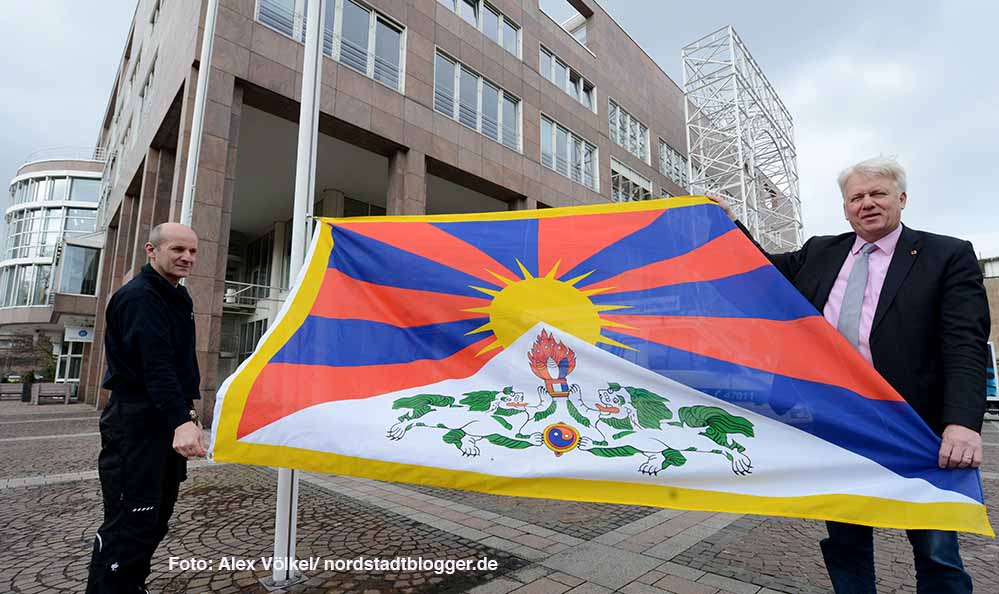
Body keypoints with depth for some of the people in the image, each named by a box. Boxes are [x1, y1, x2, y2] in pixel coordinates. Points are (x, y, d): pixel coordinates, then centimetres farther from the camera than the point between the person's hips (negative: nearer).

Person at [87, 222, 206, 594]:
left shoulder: (179, 298, 15)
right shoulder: (139, 296, -14)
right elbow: (156, 366, -27)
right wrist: (181, 420, -36)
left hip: (169, 420, 9)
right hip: (137, 423, -9)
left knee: (156, 519, 16)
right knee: (130, 524, -4)